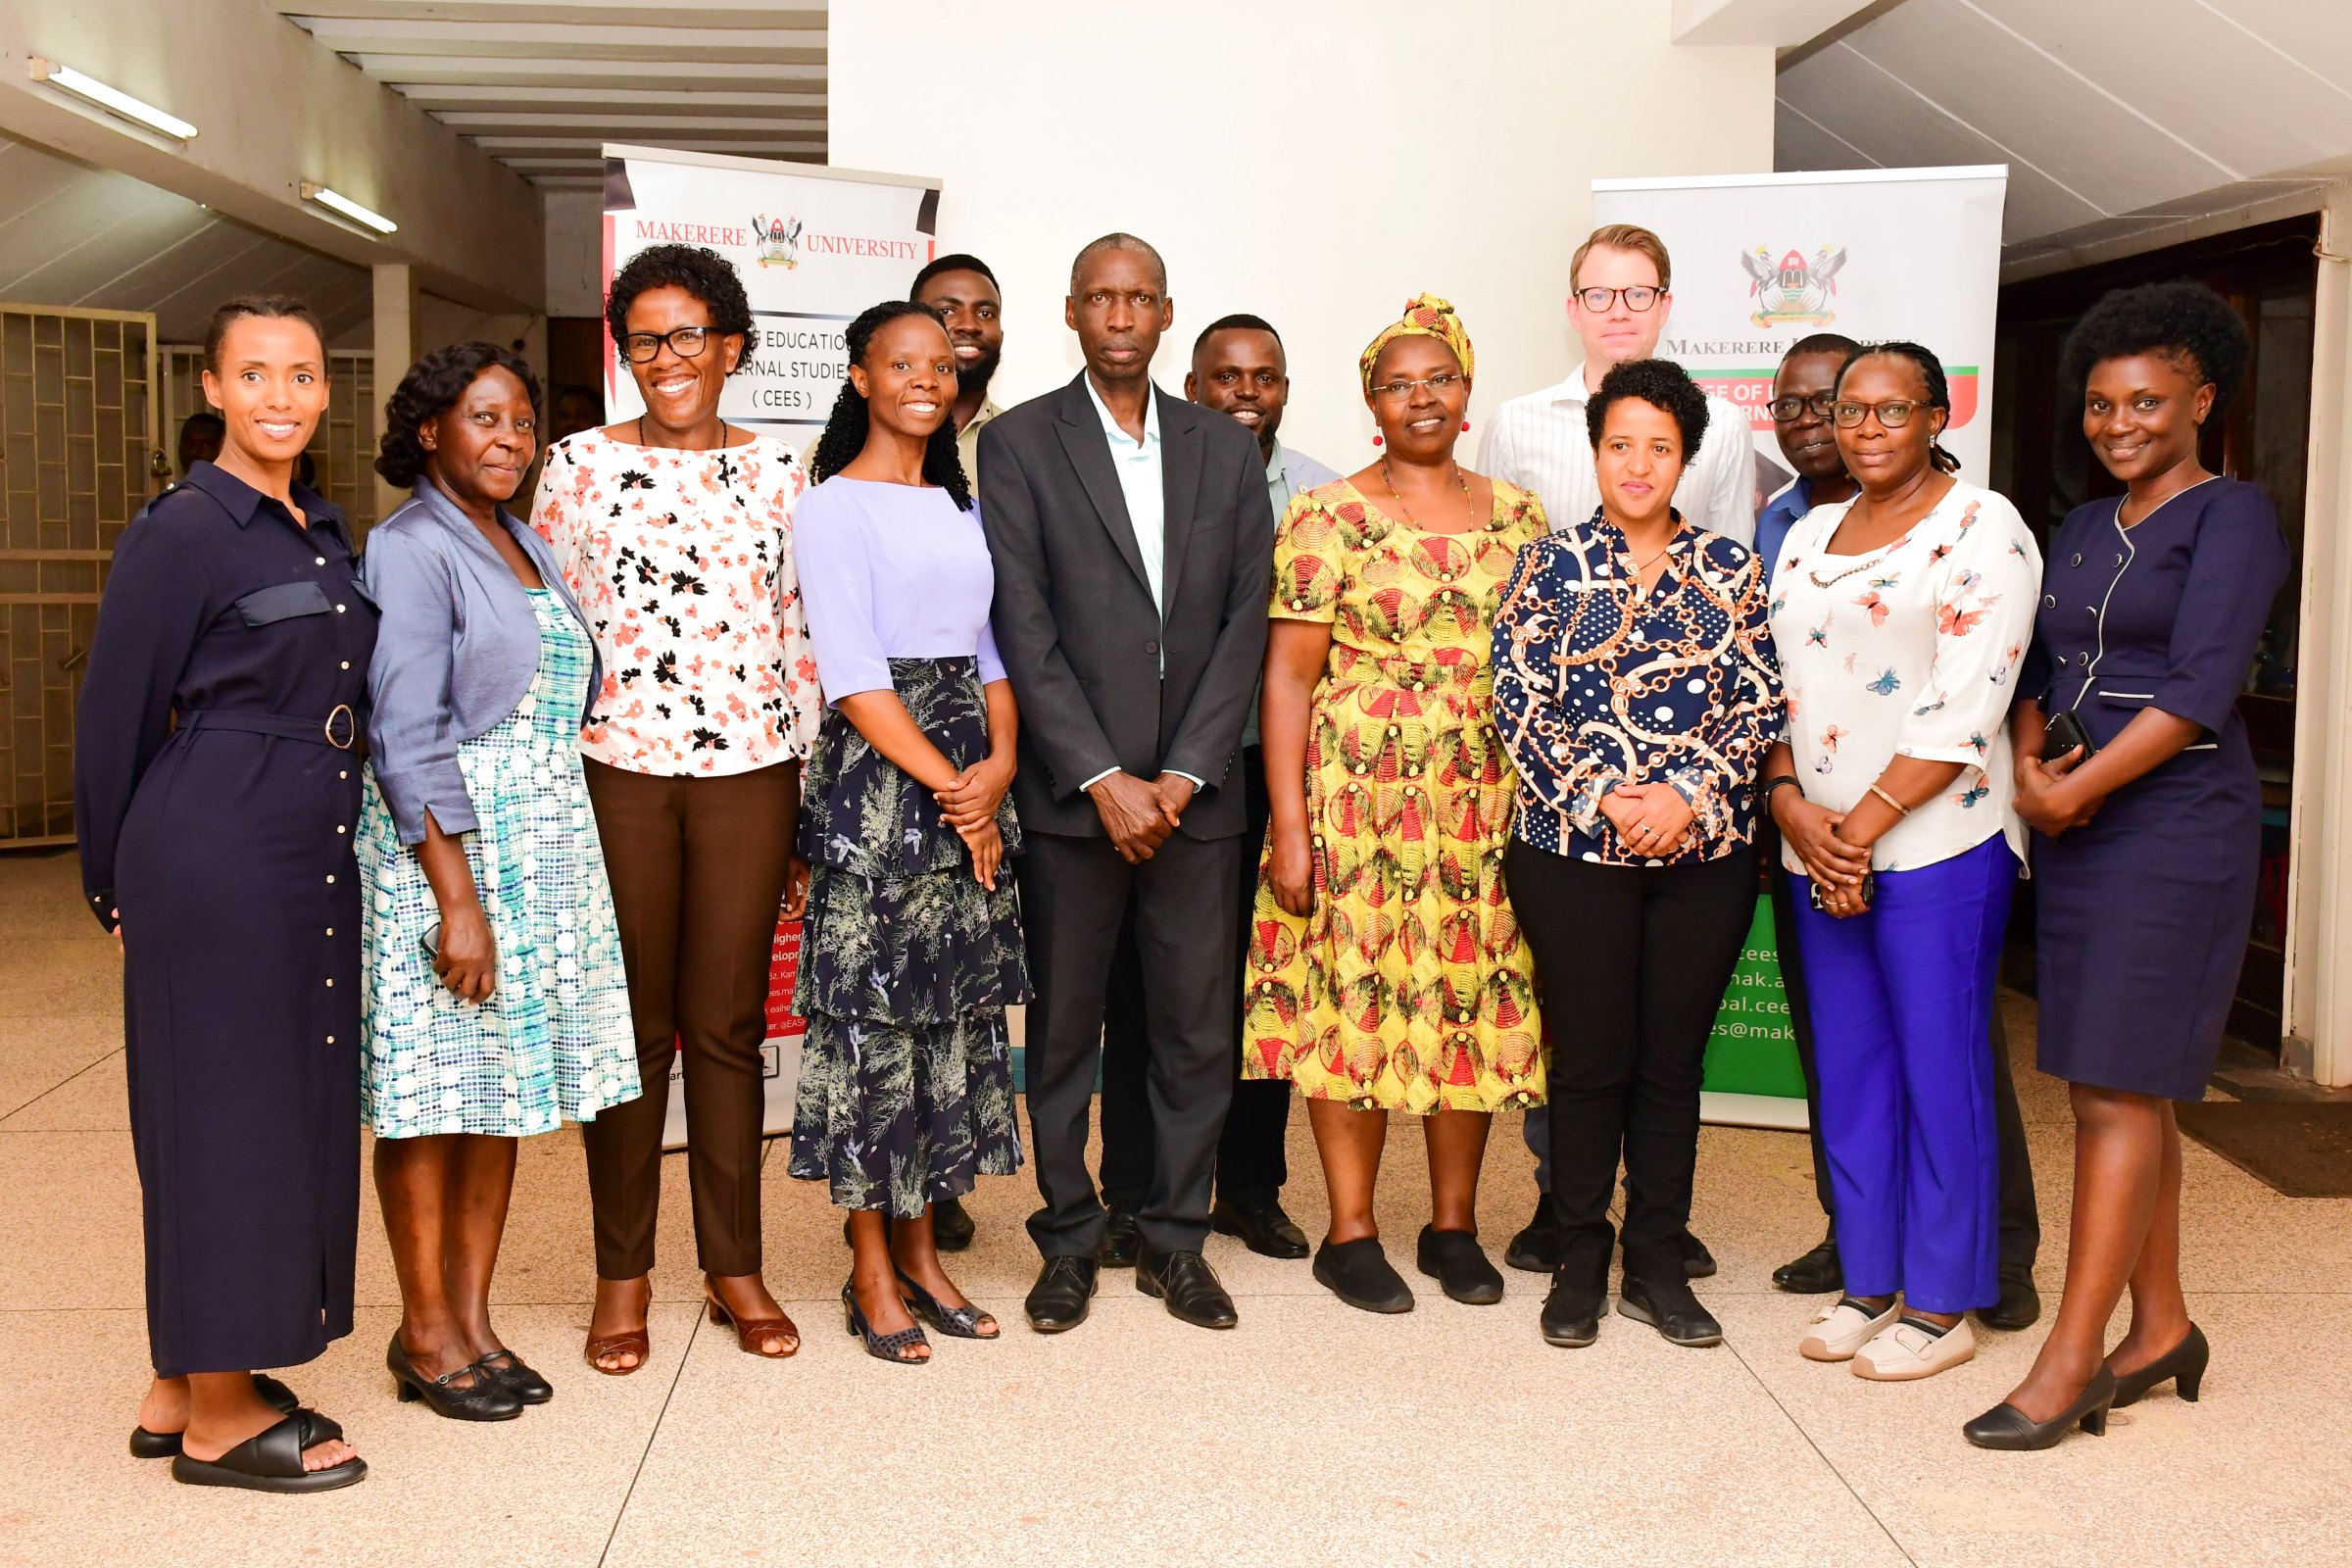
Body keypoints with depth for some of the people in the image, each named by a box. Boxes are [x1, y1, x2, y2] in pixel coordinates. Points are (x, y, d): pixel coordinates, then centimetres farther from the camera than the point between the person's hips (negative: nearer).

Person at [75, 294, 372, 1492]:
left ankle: (186, 1385, 24)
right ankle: (215, 1420, 11)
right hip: (216, 856, -8)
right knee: (226, 1108, -1)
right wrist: (114, 886, -1)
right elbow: (115, 713, -7)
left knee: (294, 1107, 11)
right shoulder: (183, 531, -9)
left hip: (314, 856, 8)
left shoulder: (326, 533, 13)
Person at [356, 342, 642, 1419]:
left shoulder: (525, 543, 15)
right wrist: (457, 897, -20)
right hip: (445, 842, -7)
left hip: (545, 842, 7)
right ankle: (425, 1332, 12)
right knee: (435, 1092, 0)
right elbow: (408, 738, -15)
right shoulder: (411, 549, -8)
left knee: (505, 1088, 10)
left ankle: (473, 1316, 19)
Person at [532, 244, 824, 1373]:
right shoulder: (580, 467, 3)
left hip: (749, 771, 1)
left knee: (729, 1024, 8)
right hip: (618, 771, -1)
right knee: (631, 1025, 6)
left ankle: (734, 1267, 20)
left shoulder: (777, 473, 8)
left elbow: (801, 634, 10)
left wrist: (811, 793, 6)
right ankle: (622, 1273, 19)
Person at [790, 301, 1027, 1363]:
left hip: (971, 784, 7)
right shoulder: (834, 507, -4)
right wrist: (946, 784, -14)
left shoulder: (963, 507, 16)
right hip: (874, 779, -6)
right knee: (870, 1014, -2)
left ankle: (919, 1248, 20)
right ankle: (872, 1272, 9)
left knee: (955, 1013, 8)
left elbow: (992, 652, 12)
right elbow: (854, 675, -12)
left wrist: (999, 765, -5)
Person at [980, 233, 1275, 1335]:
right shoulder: (1018, 442, 1)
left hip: (1193, 791, 3)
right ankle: (1068, 1237, 20)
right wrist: (1104, 779, -12)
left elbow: (1245, 620, 4)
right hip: (1070, 791, -2)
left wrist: (1183, 775, -6)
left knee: (1197, 1028, 6)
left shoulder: (1226, 450, 10)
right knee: (1063, 1027, 6)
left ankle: (1176, 1239, 20)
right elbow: (1022, 628, -6)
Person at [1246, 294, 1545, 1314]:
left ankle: (1454, 1223, 22)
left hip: (1488, 801, 4)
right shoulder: (1329, 518, -1)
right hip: (1359, 796, -3)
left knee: (1477, 1000, 7)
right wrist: (1289, 825, -10)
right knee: (1355, 998, 1)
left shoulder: (1517, 517, 10)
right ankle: (1350, 1232, 14)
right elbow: (1289, 674, -5)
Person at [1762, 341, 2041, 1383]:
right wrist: (1792, 807, -5)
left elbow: (1966, 708, -13)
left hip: (1934, 844, -6)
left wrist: (1861, 826, -15)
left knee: (1939, 1073, 1)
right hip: (1819, 854, 6)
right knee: (1847, 1071, 11)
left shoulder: (1981, 528, -5)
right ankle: (1868, 1282, 24)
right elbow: (1772, 685, 12)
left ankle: (1941, 1306, 12)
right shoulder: (1808, 536, 15)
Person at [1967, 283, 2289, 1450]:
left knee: (2120, 1091, -8)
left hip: (2174, 819, -7)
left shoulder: (2231, 516, -5)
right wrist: (2028, 763, -5)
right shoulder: (2080, 531, 17)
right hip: (2072, 826, 7)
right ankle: (2161, 1327, 22)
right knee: (2112, 1087, 10)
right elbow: (2040, 667, 15)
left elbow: (2200, 689, -15)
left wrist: (2079, 788, -15)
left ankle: (2069, 1360, -4)